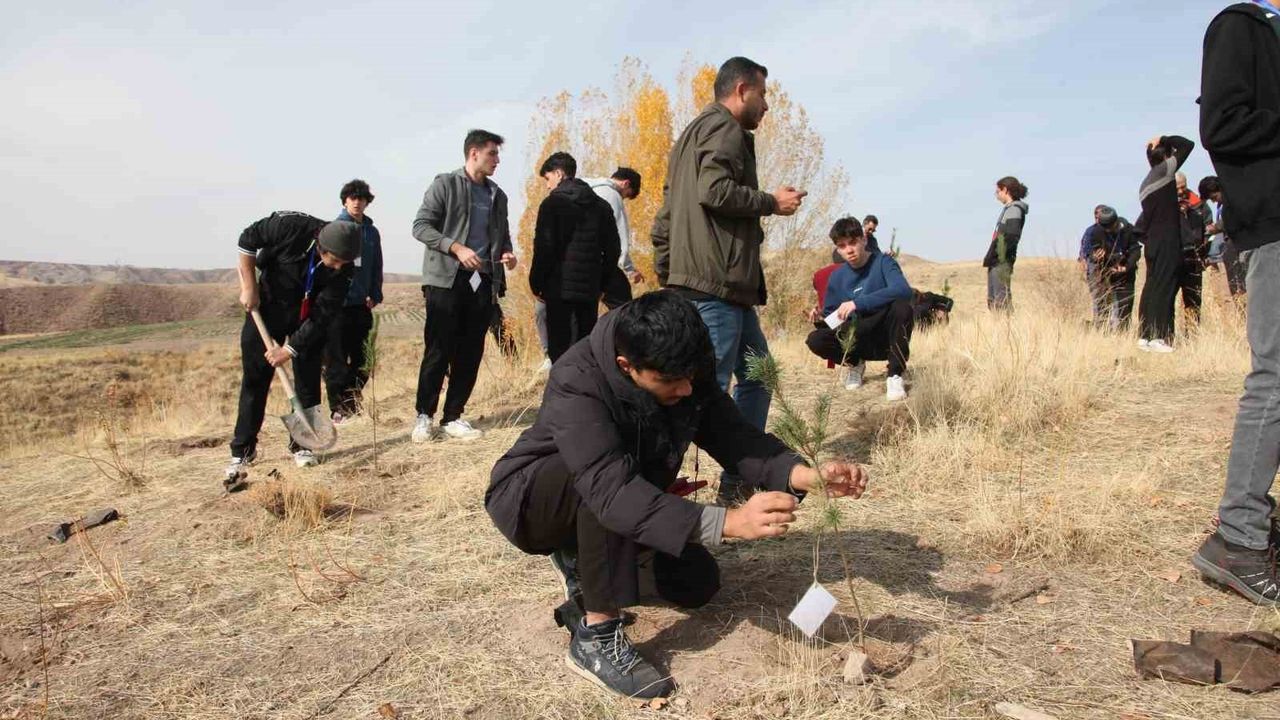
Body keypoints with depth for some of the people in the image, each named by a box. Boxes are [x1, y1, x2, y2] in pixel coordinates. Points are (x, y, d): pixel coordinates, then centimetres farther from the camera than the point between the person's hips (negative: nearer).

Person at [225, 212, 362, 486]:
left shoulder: (343, 270, -24)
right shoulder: (290, 226, -30)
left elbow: (322, 316, -21)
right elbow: (248, 239, -13)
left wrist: (290, 349, -23)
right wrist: (249, 287, -15)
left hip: (308, 315, 1)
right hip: (267, 304, -1)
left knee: (308, 378, -2)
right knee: (255, 378, -1)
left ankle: (302, 445, 11)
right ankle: (241, 453, 5)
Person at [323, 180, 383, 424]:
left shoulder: (371, 232, 12)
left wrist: (375, 295, 6)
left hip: (362, 304, 5)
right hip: (337, 303, -5)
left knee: (360, 359, 9)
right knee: (336, 360, -1)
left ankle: (354, 404, 20)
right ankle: (338, 409, 4)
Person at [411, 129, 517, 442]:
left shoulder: (497, 195, 17)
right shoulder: (445, 184, 0)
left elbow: (502, 234, 24)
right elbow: (421, 226, -6)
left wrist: (507, 252, 1)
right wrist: (456, 248, -18)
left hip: (483, 282, 5)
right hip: (446, 279, -5)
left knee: (470, 353, 5)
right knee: (438, 351, -3)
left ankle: (453, 417, 14)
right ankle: (425, 416, 10)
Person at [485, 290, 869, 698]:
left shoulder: (682, 372, -18)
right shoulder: (577, 384, -38)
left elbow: (735, 437, -20)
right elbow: (614, 491, -48)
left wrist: (807, 475, -39)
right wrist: (729, 522, -57)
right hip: (532, 497, -6)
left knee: (696, 584, -1)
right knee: (611, 478, -37)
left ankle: (579, 556, 16)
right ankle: (596, 636, -26)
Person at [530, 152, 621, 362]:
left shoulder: (552, 203, -5)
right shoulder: (601, 206, 12)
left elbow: (544, 248, -10)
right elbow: (612, 249, 12)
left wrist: (536, 283, -1)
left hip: (560, 288, -5)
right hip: (590, 289, 5)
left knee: (558, 347, -2)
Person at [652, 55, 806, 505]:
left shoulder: (694, 133, 28)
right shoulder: (724, 128, -2)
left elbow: (666, 216, 25)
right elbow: (715, 190, -21)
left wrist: (667, 272, 21)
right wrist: (772, 202, -6)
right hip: (717, 282, -11)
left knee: (756, 376, 14)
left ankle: (740, 479, 18)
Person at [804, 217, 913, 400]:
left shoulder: (882, 262, -10)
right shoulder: (837, 277, 1)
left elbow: (903, 290, -30)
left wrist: (858, 303, -37)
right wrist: (820, 319, -18)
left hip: (888, 337, -3)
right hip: (860, 342, 3)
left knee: (902, 307, -35)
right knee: (815, 340, -23)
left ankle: (895, 376, -19)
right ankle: (855, 363, 9)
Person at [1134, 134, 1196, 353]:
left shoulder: (1145, 184, 18)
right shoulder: (1164, 170, -4)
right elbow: (1188, 145, -1)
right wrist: (1164, 139, 9)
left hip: (1152, 242, 8)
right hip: (1166, 242, -8)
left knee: (1152, 286, 7)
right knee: (1163, 287, -11)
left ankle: (1145, 335, 7)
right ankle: (1157, 337, -15)